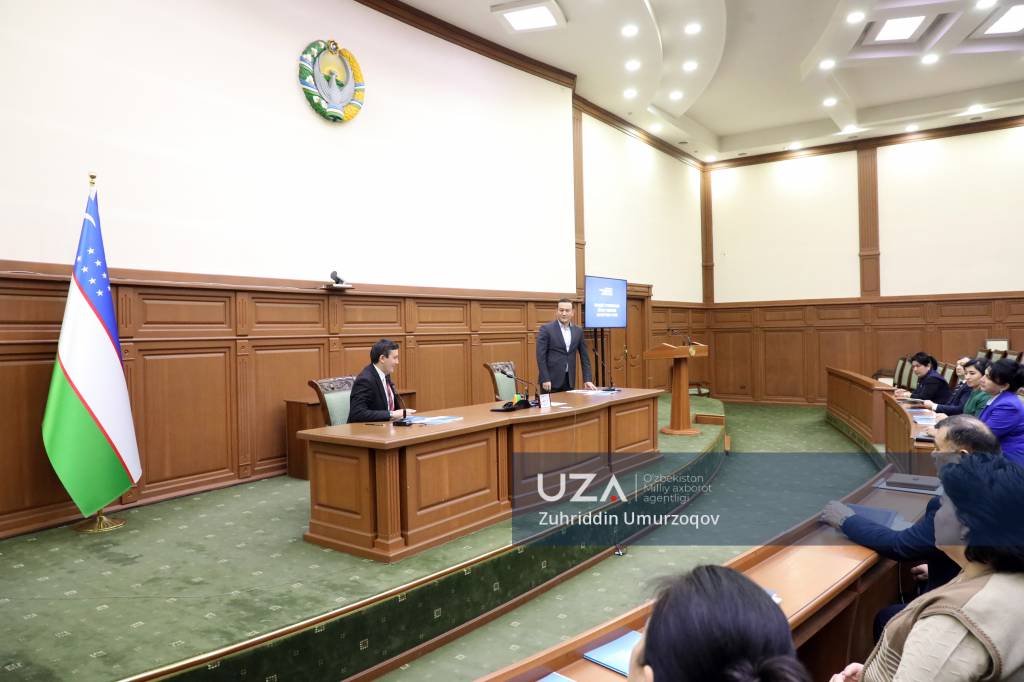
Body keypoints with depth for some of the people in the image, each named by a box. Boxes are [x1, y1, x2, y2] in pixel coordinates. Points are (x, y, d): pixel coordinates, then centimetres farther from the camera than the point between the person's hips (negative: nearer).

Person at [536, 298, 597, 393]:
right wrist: (545, 379, -15)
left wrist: (587, 379, 3)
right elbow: (541, 356, -8)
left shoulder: (578, 331, 9)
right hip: (551, 380, -4)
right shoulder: (546, 329, -4)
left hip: (569, 380, 4)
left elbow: (584, 357, 11)